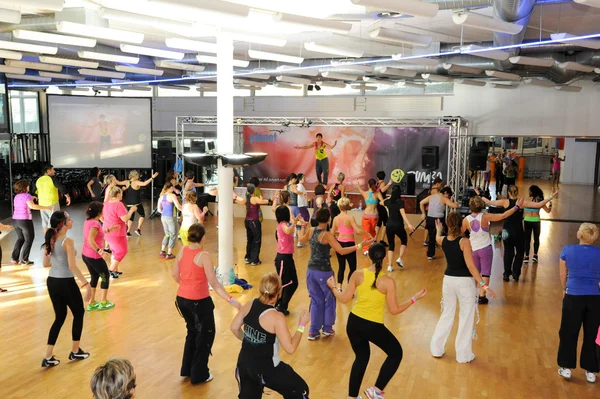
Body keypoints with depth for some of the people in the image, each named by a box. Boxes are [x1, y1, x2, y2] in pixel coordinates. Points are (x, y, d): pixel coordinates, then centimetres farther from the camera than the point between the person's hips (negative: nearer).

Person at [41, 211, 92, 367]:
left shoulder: (50, 240, 5)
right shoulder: (67, 241, -18)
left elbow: (46, 264, 12)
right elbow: (72, 266, -25)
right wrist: (86, 283, -24)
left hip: (52, 282, 7)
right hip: (66, 283, -7)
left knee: (59, 317, 17)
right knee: (79, 313, 14)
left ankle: (48, 357, 15)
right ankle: (75, 352, 24)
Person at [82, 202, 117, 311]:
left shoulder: (88, 221, 6)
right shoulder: (95, 224, -22)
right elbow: (90, 240, -34)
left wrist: (109, 229, 26)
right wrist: (101, 252, -38)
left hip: (85, 255, 9)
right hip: (94, 256, -9)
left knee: (94, 277, 22)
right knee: (106, 276, 11)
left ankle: (91, 303, 26)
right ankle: (103, 303, 18)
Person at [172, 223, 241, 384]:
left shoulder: (182, 251, -1)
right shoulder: (204, 256, -19)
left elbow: (175, 275, 10)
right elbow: (214, 283, -22)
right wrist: (231, 300, -20)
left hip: (182, 299, 7)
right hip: (199, 301, -6)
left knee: (192, 332, 26)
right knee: (206, 334, 13)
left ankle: (187, 370, 35)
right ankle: (199, 375, 21)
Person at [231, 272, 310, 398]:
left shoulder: (249, 305, -8)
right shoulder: (277, 317, -26)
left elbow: (234, 328, 7)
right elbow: (290, 348, -20)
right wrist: (301, 325, -12)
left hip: (244, 364, 6)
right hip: (266, 369, -6)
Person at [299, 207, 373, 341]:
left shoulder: (310, 231, 0)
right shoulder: (327, 235, -18)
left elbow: (301, 239, 21)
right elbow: (342, 251, -22)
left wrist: (303, 227, 39)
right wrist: (360, 246, -22)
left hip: (311, 270, 6)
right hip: (324, 272, -6)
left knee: (316, 300, 17)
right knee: (330, 299, 17)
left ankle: (314, 331, 19)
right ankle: (327, 328, 27)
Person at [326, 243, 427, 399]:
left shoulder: (358, 275, -8)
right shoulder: (388, 281, -17)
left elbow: (344, 299, -1)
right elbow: (394, 310, -10)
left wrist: (333, 287, 17)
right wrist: (415, 298, -1)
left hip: (354, 323, 4)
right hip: (373, 327, -4)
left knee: (361, 357, 26)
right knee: (396, 353, 20)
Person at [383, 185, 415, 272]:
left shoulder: (388, 201, 4)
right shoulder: (400, 202, -11)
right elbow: (403, 213, -24)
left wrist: (389, 197, 41)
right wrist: (409, 224, -31)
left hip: (389, 225, 4)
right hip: (398, 226, -4)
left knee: (391, 245, 11)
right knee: (404, 240, 23)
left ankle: (389, 266, 4)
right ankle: (400, 258, 8)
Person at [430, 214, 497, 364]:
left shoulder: (443, 240, -1)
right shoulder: (464, 242, -17)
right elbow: (471, 266, -22)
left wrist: (438, 230, 47)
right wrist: (484, 284, -19)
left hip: (448, 280, 5)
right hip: (464, 282, -5)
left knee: (447, 314, 19)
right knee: (466, 318, 8)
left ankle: (436, 349, 26)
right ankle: (464, 355, 15)